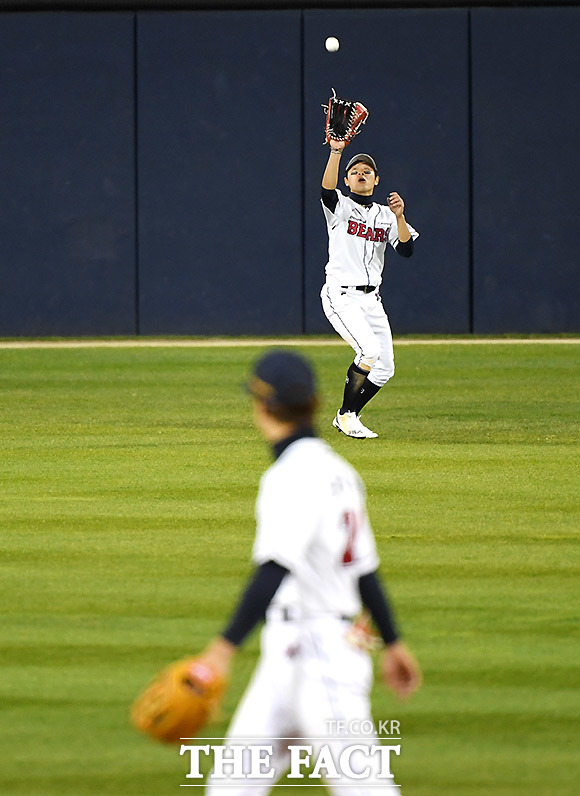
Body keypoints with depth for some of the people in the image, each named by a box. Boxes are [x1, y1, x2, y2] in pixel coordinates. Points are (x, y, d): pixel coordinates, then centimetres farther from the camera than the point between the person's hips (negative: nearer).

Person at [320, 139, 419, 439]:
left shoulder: (386, 215, 14)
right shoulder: (340, 206, 1)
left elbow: (406, 249, 0)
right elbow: (326, 189, -23)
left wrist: (400, 217, -15)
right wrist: (336, 151, -35)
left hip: (371, 298, 6)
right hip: (341, 295, -6)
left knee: (385, 368, 3)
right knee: (370, 349, -25)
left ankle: (347, 417, 21)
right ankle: (346, 414, -6)